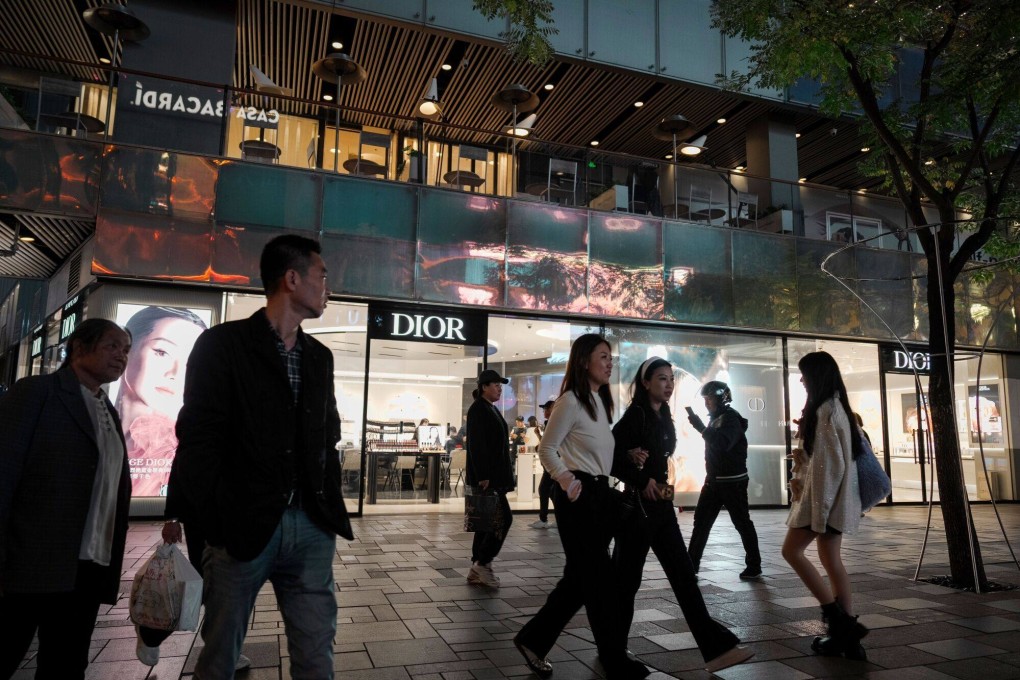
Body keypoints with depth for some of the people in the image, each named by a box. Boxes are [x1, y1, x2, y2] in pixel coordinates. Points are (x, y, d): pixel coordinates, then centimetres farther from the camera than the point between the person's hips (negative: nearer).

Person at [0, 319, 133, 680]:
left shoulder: (109, 414, 18)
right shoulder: (36, 392, -2)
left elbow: (116, 488, 14)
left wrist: (111, 565, 8)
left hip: (88, 570, 6)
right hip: (31, 563, -6)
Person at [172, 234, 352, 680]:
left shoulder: (320, 356, 14)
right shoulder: (222, 344, -3)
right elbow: (198, 439, -7)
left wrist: (331, 505, 8)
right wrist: (214, 522, -11)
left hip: (312, 529, 4)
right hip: (242, 527, -4)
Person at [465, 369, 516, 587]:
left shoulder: (492, 409, 16)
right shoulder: (478, 410, -12)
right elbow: (476, 445, -19)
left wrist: (490, 476, 15)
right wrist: (483, 477, -22)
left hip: (494, 476, 10)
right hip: (486, 477, -10)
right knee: (504, 517, -9)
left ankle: (477, 571, 17)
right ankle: (483, 563, 0)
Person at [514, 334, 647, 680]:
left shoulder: (601, 401, 14)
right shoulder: (571, 401, -11)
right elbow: (546, 449, -11)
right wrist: (566, 480, -24)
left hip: (599, 492, 9)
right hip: (577, 494, -9)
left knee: (582, 576, 12)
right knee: (599, 577, -1)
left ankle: (533, 639, 24)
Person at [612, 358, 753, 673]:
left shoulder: (663, 417, 11)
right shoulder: (635, 414, -13)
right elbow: (612, 455, -19)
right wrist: (642, 480, -13)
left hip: (661, 506, 8)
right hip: (638, 505, -7)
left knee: (684, 574, 5)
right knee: (627, 578, 5)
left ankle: (717, 647, 6)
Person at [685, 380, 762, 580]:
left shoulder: (731, 418, -13)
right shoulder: (716, 418, 14)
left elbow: (722, 443, -30)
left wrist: (700, 426, -32)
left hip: (733, 482, -8)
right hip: (714, 480, 8)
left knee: (742, 523, 2)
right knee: (701, 522, 5)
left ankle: (754, 567, 13)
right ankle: (691, 565, 8)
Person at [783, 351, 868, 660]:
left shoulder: (824, 410, -17)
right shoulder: (835, 405, 14)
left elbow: (832, 463, -21)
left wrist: (817, 509, -20)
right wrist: (804, 454, 12)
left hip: (825, 494, -10)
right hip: (832, 495, 10)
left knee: (792, 550, -3)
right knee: (831, 558, 10)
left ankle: (836, 617, -2)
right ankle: (846, 633, 13)